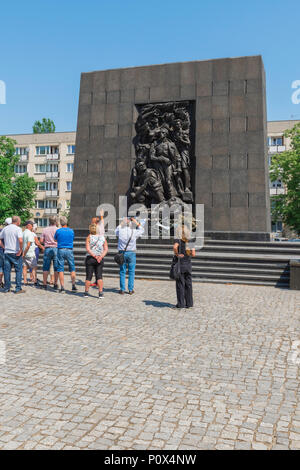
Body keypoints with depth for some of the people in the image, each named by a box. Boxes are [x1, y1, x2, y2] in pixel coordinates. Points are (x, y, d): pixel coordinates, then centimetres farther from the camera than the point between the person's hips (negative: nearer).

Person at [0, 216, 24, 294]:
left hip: (7, 252, 5)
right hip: (15, 253, -5)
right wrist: (21, 250, -14)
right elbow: (20, 240, -24)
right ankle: (18, 289, 3)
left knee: (7, 270, 10)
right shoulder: (18, 229, -10)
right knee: (18, 270, 3)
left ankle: (7, 288, 16)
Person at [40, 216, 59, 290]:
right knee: (56, 268, 4)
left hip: (47, 249, 2)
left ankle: (44, 284, 6)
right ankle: (55, 284, 5)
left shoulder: (45, 230, 4)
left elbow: (41, 240, 4)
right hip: (56, 249, -2)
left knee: (46, 267, 6)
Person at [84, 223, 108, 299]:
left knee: (88, 276, 6)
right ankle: (101, 293, -2)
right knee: (99, 276, 4)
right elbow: (106, 249, -3)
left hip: (90, 258, -2)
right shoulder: (102, 237, 6)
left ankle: (86, 292, 14)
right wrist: (101, 256, -12)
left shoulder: (89, 237, -2)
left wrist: (95, 256, -14)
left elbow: (88, 249, -13)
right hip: (100, 259, 2)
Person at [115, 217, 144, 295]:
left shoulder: (120, 231, -4)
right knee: (131, 272, 6)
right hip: (131, 253, -1)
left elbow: (117, 230, 22)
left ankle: (122, 289, 10)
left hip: (122, 253, 1)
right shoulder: (134, 232, -7)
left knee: (122, 272, 8)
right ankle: (130, 290, 7)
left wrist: (122, 222, 22)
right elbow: (141, 230, 15)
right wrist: (136, 222, 17)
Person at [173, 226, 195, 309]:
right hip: (188, 265, 4)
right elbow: (193, 254, -1)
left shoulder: (178, 241, -10)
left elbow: (175, 247, -32)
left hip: (180, 265, -4)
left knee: (180, 285, 4)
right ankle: (189, 303, 15)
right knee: (188, 284, 11)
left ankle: (181, 304, 8)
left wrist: (177, 254, -17)